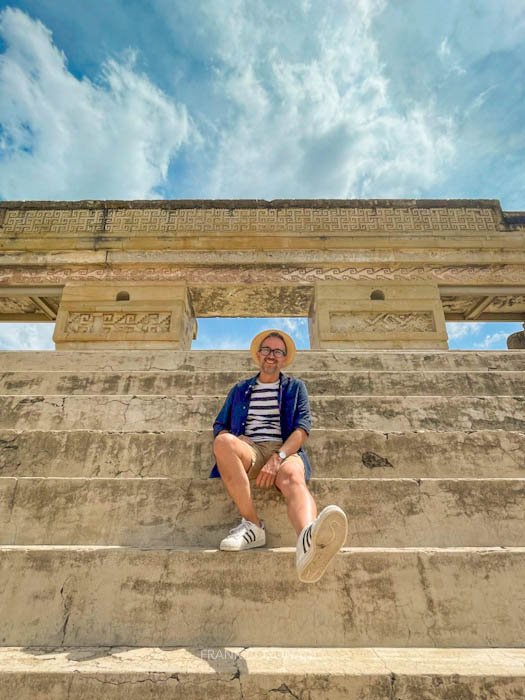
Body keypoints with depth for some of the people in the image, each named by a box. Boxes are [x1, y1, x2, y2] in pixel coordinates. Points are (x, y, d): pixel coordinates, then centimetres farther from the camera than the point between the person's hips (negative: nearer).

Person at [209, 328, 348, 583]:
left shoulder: (295, 387, 18)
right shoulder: (239, 389, 24)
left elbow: (303, 427, 3)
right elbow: (220, 426, 17)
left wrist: (278, 458, -15)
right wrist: (233, 444, -8)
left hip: (284, 451, -1)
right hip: (247, 451, 2)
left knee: (293, 477, -36)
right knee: (223, 442, -32)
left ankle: (309, 540, -66)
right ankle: (252, 525, -28)